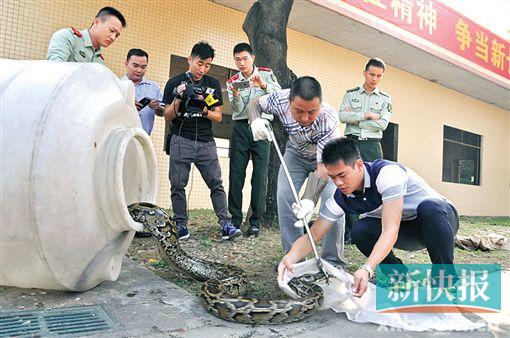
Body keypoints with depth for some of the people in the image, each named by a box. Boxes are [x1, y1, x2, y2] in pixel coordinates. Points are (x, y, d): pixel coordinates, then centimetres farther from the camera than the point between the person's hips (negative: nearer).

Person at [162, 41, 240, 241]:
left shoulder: (213, 85, 11)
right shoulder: (174, 83, 5)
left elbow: (218, 117, 10)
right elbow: (168, 117, 3)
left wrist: (204, 110, -11)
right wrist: (178, 98, -13)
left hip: (206, 142, 2)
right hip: (181, 140, -1)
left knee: (216, 183, -4)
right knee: (178, 185, -1)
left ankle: (225, 225, -3)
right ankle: (181, 226, 9)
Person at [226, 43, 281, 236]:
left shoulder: (266, 74, 7)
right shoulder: (232, 81, 10)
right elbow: (237, 109, -2)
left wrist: (264, 85, -20)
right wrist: (236, 95, -21)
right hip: (241, 127, 2)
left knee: (260, 175, -4)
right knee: (236, 175, 0)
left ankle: (255, 221, 2)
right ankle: (235, 219, 9)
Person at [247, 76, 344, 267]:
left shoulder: (329, 120, -39)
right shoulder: (280, 100, -31)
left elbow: (324, 167, -39)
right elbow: (254, 104, -9)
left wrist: (310, 199, -54)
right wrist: (255, 121, -33)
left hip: (325, 157, -2)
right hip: (296, 153, 3)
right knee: (285, 197, -12)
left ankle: (333, 262, -3)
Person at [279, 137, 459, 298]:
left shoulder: (387, 172, -32)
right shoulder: (340, 198, -14)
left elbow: (391, 231, -40)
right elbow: (311, 236, -15)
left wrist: (366, 269, -52)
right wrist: (290, 258, -35)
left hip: (441, 217, -4)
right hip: (408, 233, 5)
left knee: (428, 208, -38)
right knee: (360, 230, -22)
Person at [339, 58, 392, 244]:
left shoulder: (385, 99, 11)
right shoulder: (351, 94, 11)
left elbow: (382, 124, -3)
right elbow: (342, 116, -5)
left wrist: (355, 120, -6)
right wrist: (367, 115, -9)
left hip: (372, 146, 1)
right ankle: (350, 232, 0)